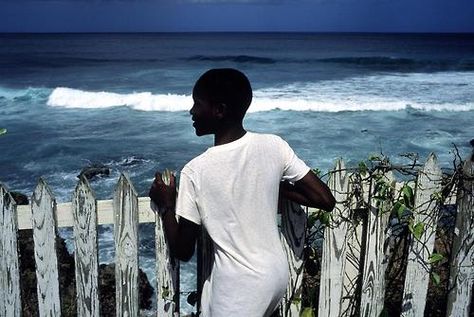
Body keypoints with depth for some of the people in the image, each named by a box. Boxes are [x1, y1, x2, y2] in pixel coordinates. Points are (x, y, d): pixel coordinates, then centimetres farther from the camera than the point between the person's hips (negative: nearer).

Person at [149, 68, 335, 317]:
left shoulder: (195, 171, -19)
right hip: (277, 273, 6)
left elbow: (182, 251, -10)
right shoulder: (274, 146, -9)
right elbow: (326, 200, -4)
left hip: (240, 288, -5)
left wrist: (166, 206, 5)